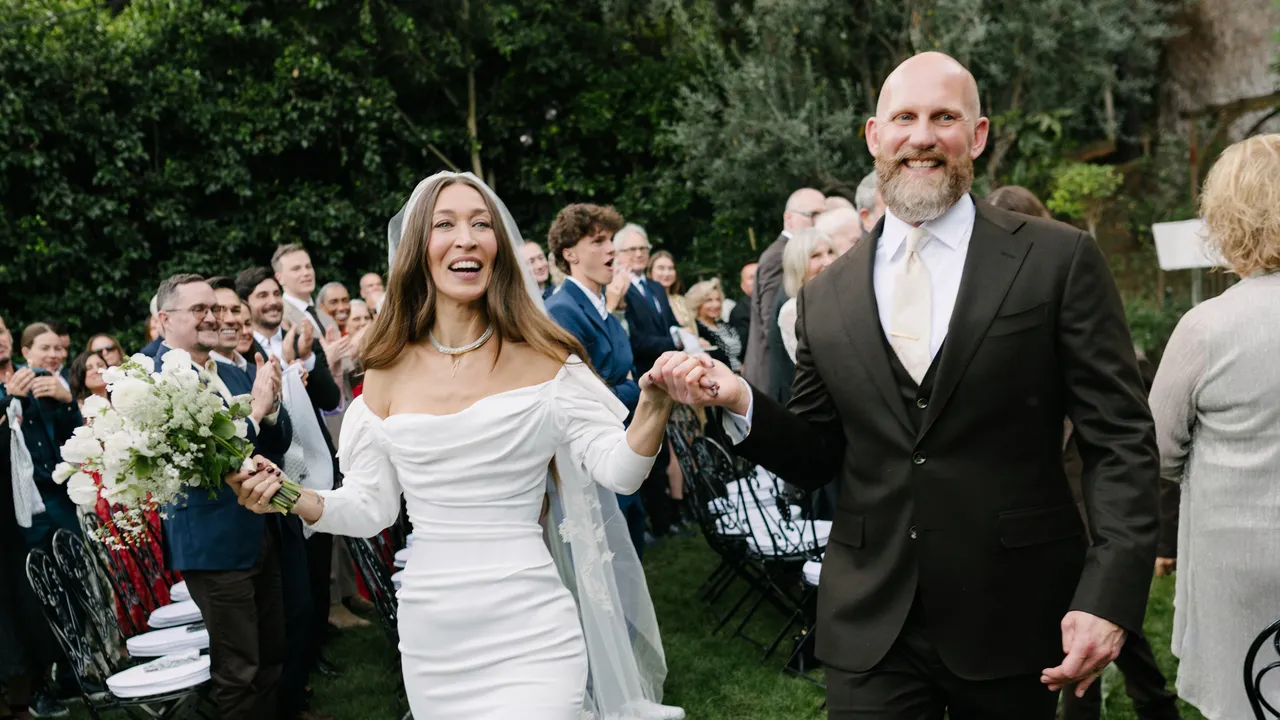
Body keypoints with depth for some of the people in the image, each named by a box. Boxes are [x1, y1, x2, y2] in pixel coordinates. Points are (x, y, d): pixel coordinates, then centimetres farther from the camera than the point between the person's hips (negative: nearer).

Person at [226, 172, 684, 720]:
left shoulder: (544, 362, -3)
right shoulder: (388, 373, 3)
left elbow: (618, 469, -9)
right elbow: (372, 507, 7)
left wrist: (653, 407, -28)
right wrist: (295, 499, -11)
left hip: (527, 633, -2)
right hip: (430, 635, 3)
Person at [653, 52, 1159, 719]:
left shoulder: (1059, 259, -3)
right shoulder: (825, 297, 5)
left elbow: (1121, 442, -4)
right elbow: (816, 459, 10)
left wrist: (1110, 594, -14)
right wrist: (739, 401, -8)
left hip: (1013, 618, -1)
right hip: (870, 626, 2)